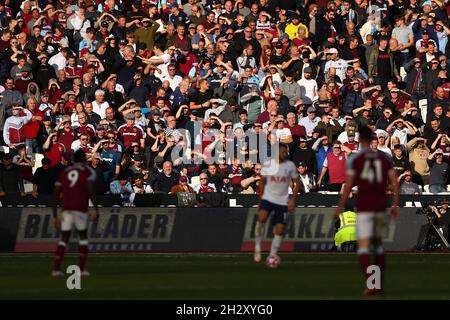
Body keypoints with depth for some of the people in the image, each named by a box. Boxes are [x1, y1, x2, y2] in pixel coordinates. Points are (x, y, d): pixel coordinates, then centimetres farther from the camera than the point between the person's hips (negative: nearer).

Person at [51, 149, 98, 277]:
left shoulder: (64, 172, 20)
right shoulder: (88, 171, 7)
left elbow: (55, 195, 15)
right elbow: (90, 190, -10)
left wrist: (55, 216, 17)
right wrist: (96, 209, -10)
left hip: (66, 209, 3)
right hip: (80, 208, -3)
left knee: (64, 238, 9)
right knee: (83, 236, 14)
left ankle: (56, 268, -5)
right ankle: (82, 268, 9)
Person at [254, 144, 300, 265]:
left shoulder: (290, 165, -4)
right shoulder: (268, 164, -2)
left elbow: (297, 182, 4)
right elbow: (262, 182, 10)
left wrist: (293, 199, -6)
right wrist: (260, 199, 8)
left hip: (282, 201, 1)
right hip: (268, 198, -1)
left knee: (279, 230, -4)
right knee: (261, 218, -28)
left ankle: (272, 256, 10)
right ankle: (258, 246, -12)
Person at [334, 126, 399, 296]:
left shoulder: (354, 160, -5)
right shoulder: (384, 158, 7)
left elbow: (348, 186, -7)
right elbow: (394, 183, 4)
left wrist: (340, 207, 2)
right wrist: (395, 205, 12)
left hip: (364, 207, -5)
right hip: (381, 206, 5)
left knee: (363, 247, -8)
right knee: (377, 243, 22)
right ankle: (380, 283, 25)